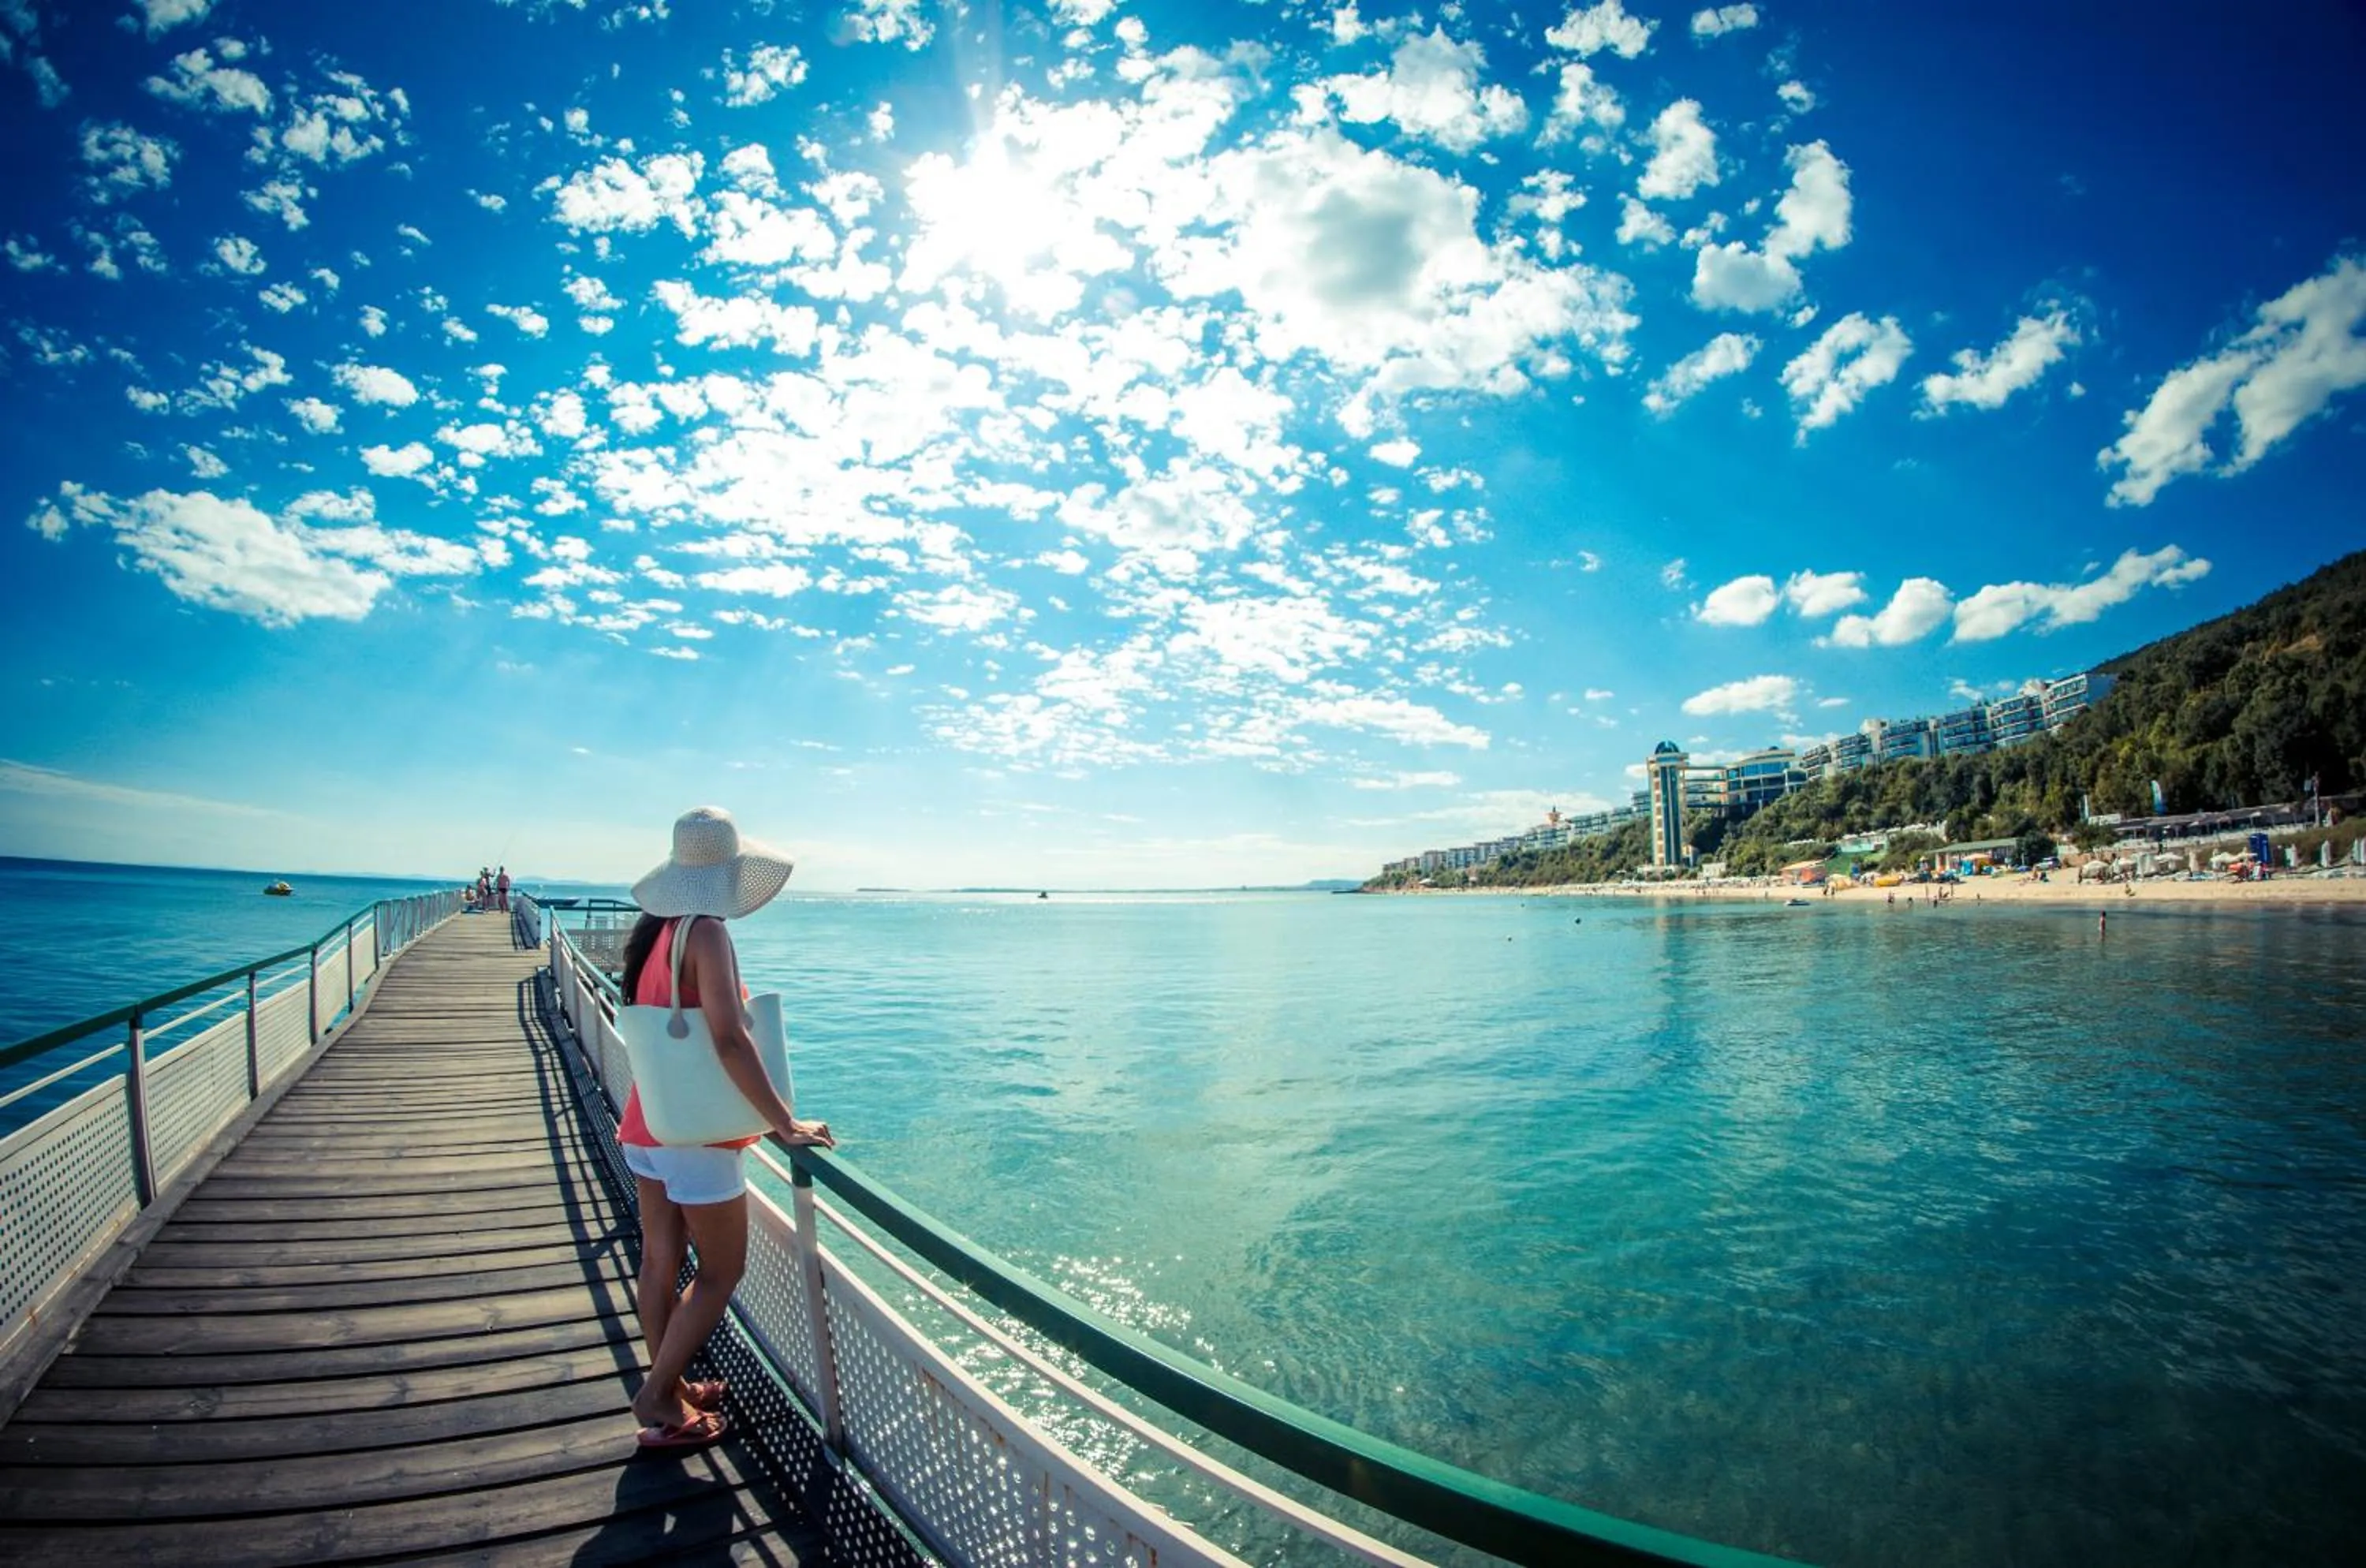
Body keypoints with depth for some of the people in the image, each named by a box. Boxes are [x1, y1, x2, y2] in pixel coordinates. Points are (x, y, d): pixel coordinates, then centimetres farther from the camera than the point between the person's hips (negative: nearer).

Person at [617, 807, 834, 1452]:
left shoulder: (652, 930, 3)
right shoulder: (706, 933, -22)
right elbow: (729, 1039, -29)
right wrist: (786, 1123, -25)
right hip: (697, 1132, -8)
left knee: (661, 1259, 18)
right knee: (721, 1270, 7)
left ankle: (668, 1388, 31)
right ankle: (659, 1398, 15)